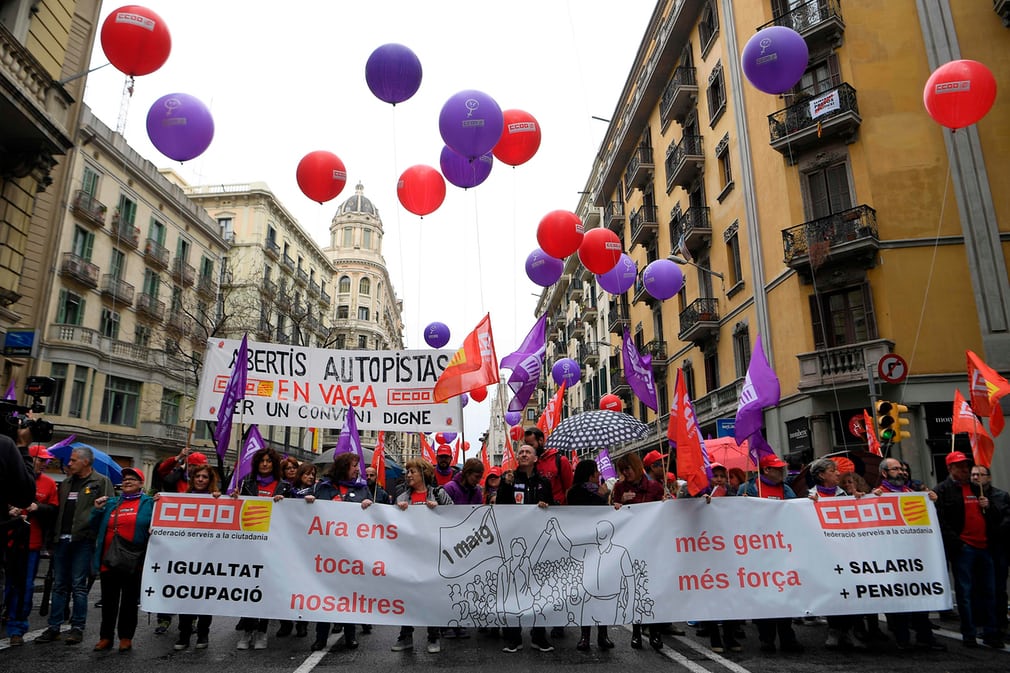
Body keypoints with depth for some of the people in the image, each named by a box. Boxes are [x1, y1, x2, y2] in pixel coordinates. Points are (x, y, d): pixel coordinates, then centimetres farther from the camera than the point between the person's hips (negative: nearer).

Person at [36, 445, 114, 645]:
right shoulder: (66, 483, 18)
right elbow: (57, 509, 19)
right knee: (59, 585, 11)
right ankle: (54, 627, 18)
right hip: (62, 539, 6)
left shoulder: (101, 482, -3)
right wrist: (54, 535, 9)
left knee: (79, 585, 0)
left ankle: (77, 628, 8)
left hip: (83, 540, -6)